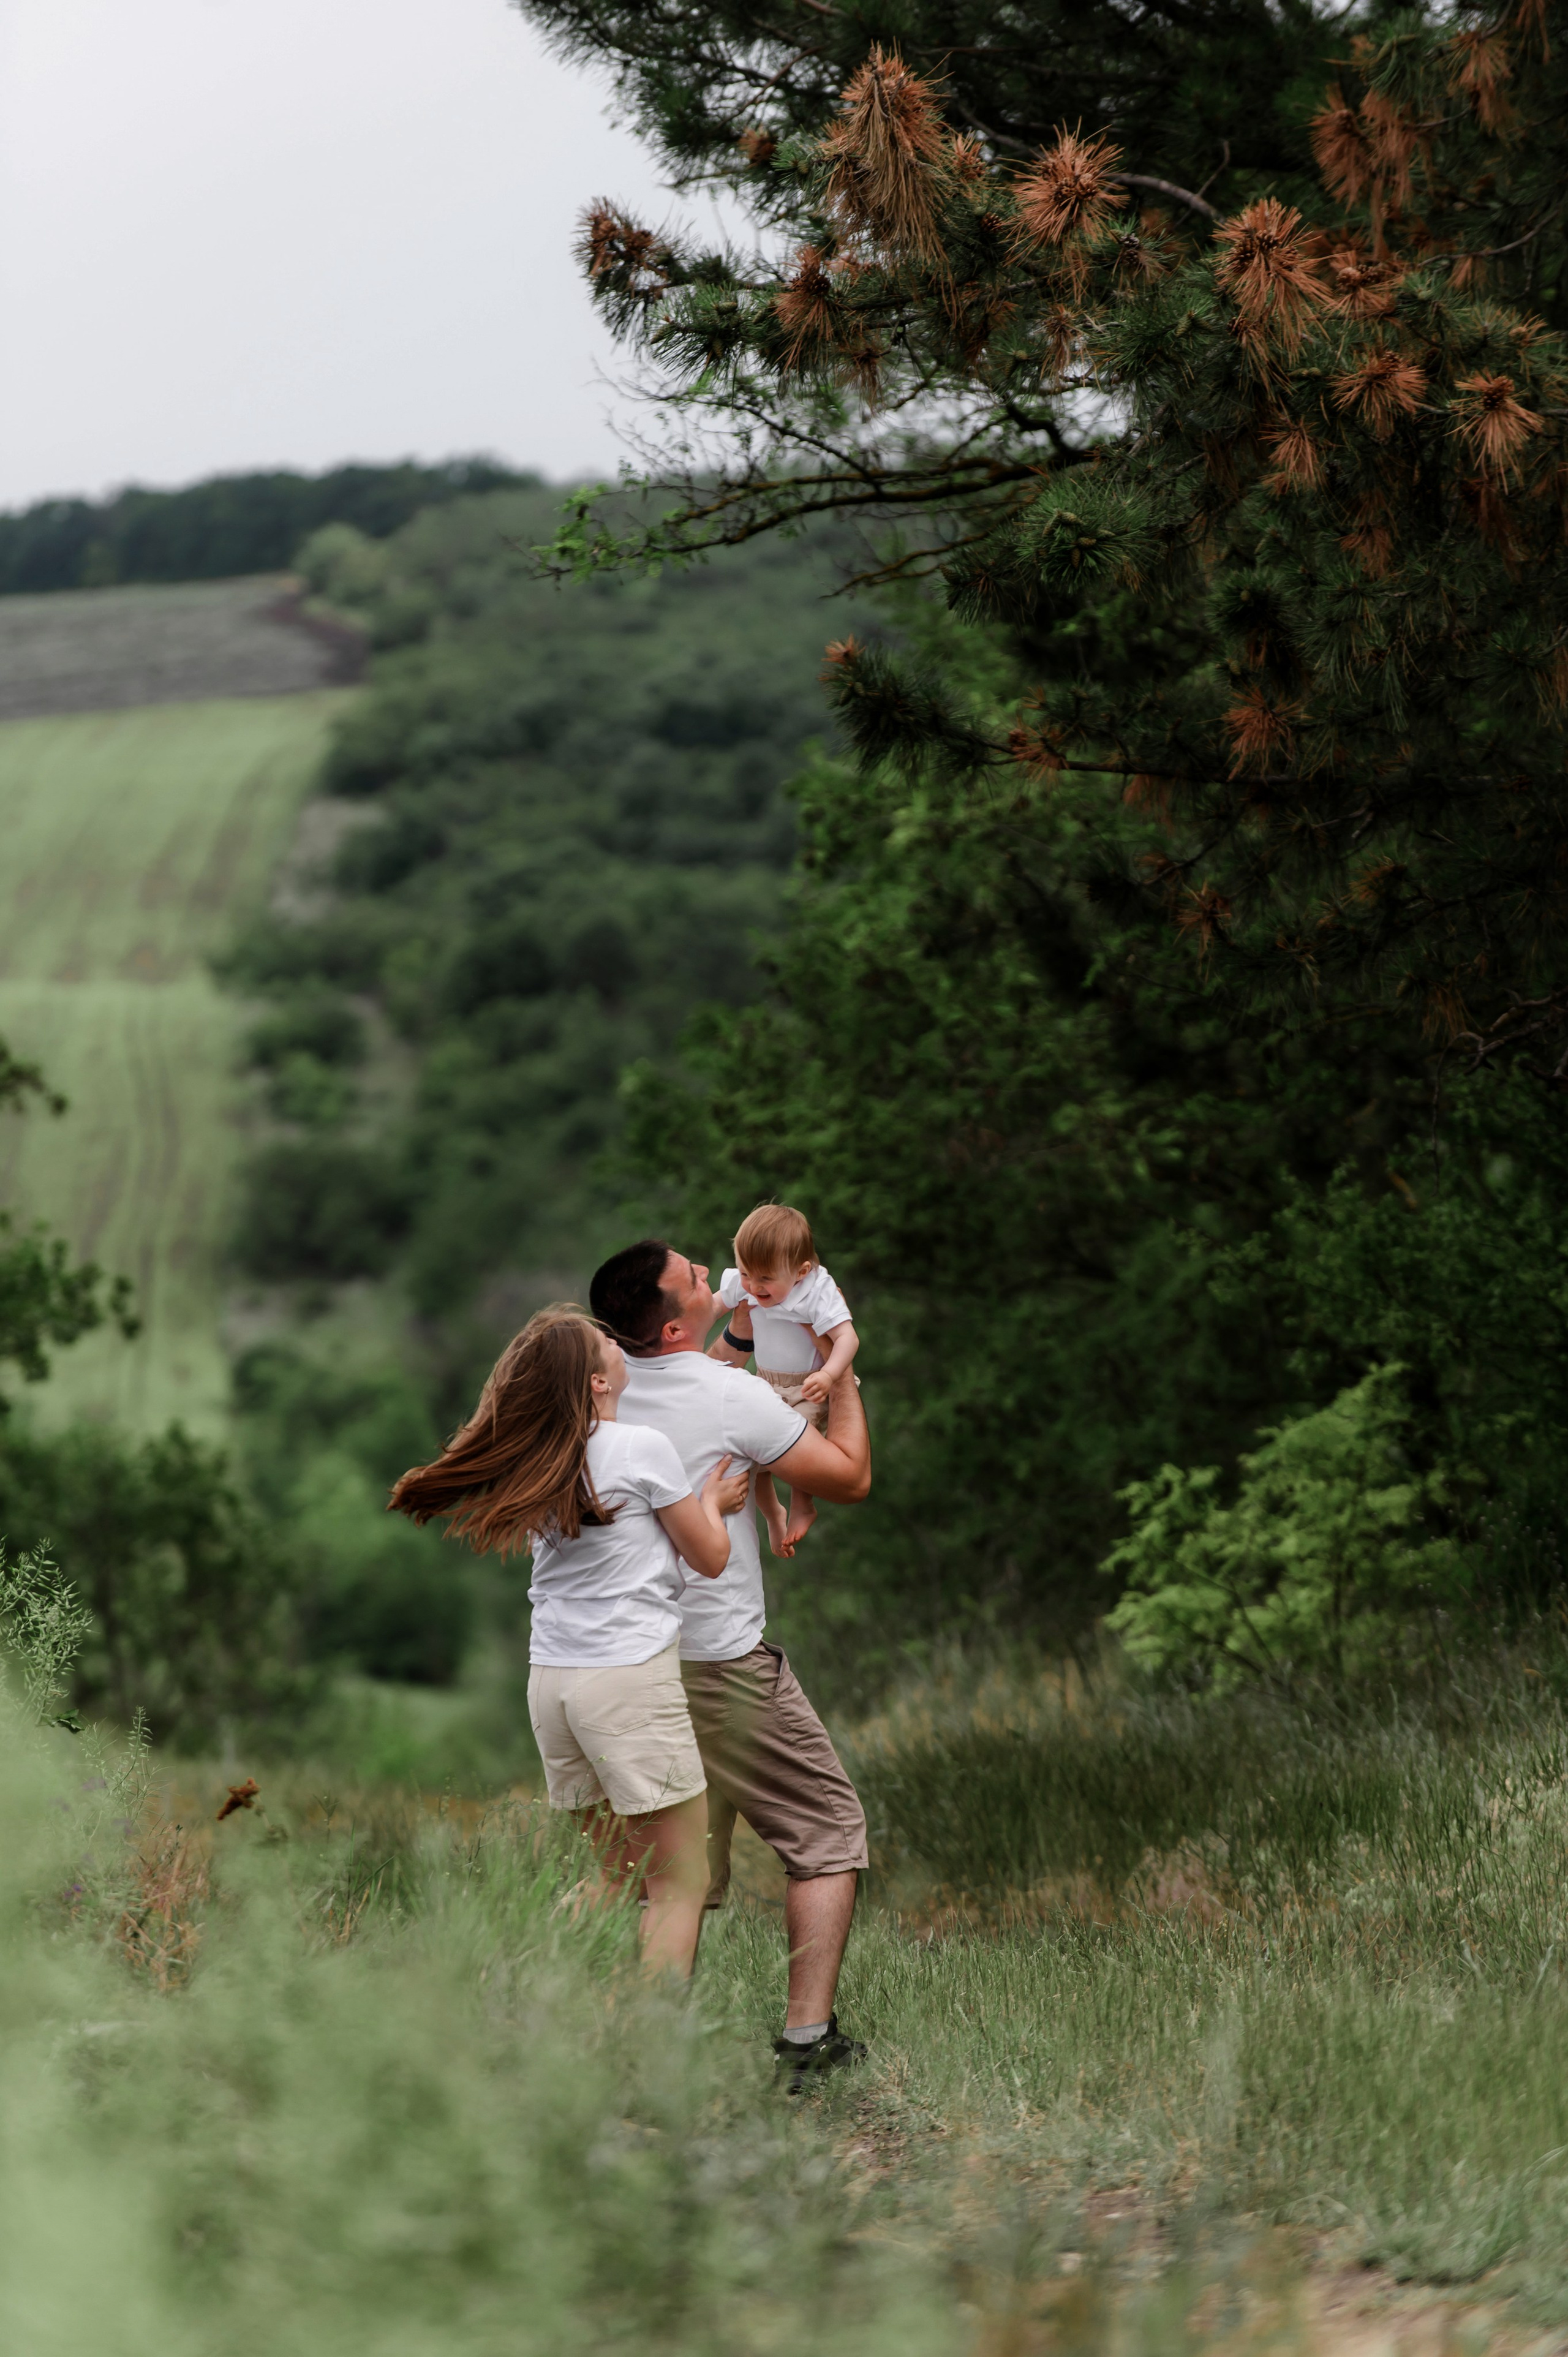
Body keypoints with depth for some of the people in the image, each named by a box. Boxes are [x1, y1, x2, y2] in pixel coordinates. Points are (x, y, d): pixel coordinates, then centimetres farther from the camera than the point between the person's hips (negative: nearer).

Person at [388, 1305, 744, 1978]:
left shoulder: (536, 1465, 9)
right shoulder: (642, 1449, -9)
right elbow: (710, 1557, 1)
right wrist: (713, 1500, 20)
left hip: (551, 1678, 7)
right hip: (631, 1674, -7)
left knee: (619, 1875, 17)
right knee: (679, 1884, -1)